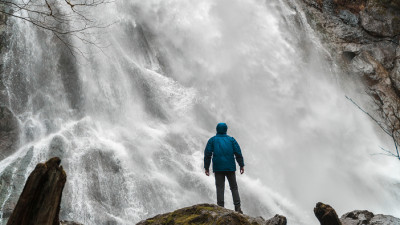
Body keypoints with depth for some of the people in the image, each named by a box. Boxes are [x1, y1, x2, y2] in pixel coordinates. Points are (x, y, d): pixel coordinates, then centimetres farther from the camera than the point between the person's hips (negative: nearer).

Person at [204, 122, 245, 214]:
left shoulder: (212, 140, 8)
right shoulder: (231, 139, 11)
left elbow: (207, 154, 2)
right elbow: (238, 152, 3)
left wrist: (206, 168, 4)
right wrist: (241, 165, 5)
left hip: (218, 168, -1)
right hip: (230, 167, 1)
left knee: (220, 188, -1)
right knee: (234, 187, 7)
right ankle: (237, 207, 0)